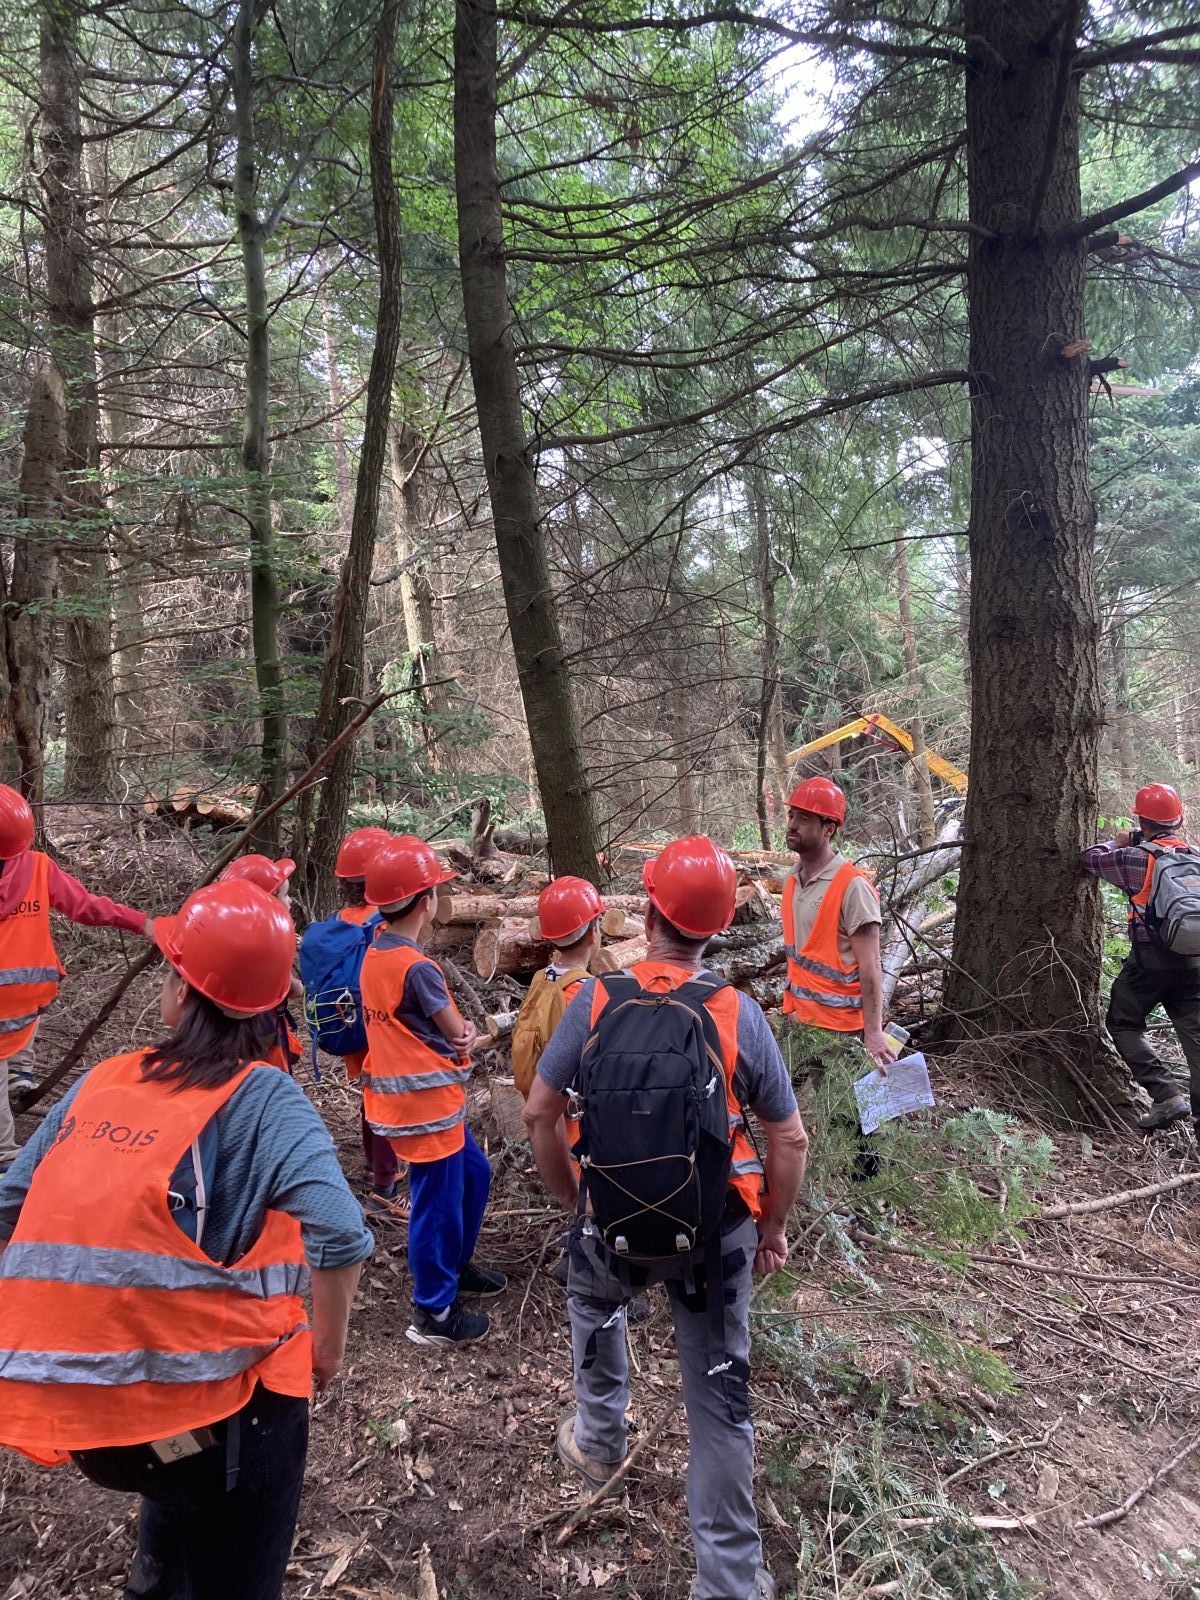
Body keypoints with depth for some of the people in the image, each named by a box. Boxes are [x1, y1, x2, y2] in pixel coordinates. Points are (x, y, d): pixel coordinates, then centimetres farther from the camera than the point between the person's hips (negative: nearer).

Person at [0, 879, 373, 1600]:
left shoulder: (102, 1082, -2)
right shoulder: (264, 1098, -16)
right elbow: (339, 1234, -28)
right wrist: (327, 1348, -11)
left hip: (71, 1400, 5)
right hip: (211, 1398, -5)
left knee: (177, 1492, 38)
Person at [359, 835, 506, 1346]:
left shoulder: (375, 953, 3)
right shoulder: (417, 967, -25)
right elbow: (458, 1035, -12)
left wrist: (459, 1029, -12)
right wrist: (467, 1034, 9)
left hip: (400, 1094, 9)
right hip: (427, 1103, -9)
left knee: (473, 1173, 24)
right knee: (438, 1202, 6)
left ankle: (455, 1267, 41)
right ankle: (434, 1314, 22)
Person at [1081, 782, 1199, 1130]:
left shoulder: (1136, 857, -8)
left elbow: (1089, 859, 1)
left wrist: (1117, 843, 20)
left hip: (1151, 957, -5)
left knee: (1123, 1023, 7)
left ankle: (1166, 1095, -5)